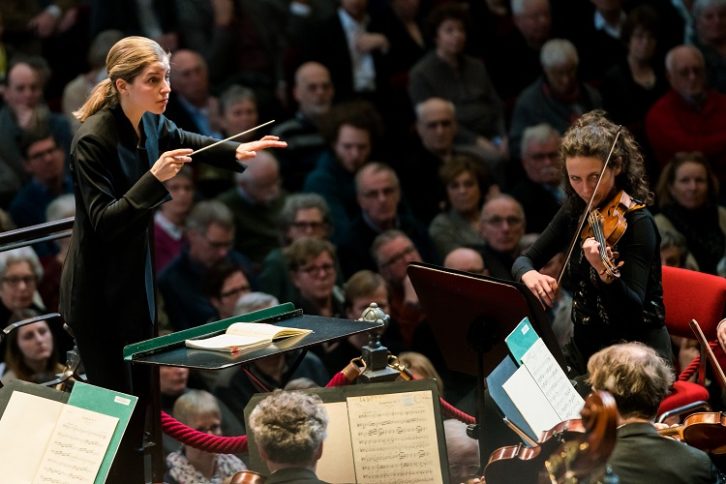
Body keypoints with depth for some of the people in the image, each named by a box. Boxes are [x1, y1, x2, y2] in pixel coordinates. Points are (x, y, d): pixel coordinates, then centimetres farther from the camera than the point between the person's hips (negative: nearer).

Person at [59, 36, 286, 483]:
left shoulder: (151, 124, 0)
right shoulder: (93, 141, -23)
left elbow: (184, 142, 23)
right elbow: (104, 221, -27)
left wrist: (237, 152, 7)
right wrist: (154, 178, -36)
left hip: (138, 282, 8)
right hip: (101, 293, -8)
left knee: (141, 396, 14)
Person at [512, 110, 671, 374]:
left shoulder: (638, 222, -14)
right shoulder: (575, 212, 4)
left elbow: (634, 311, -22)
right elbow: (524, 260, 7)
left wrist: (605, 274, -41)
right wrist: (529, 274, -16)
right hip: (584, 349, 6)